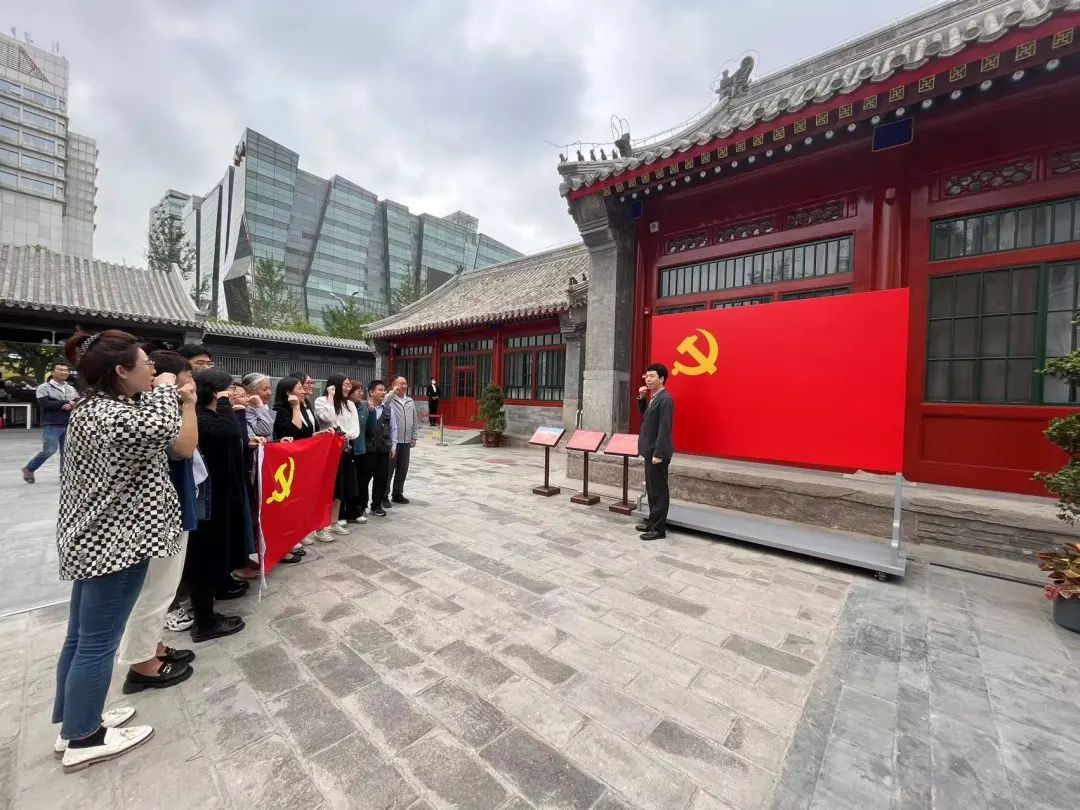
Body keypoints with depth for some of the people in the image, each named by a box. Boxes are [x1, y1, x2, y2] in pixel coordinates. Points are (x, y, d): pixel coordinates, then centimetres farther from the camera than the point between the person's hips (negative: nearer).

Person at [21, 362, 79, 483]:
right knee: (49, 450, -7)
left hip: (68, 426, 4)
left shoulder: (71, 389, 15)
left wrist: (70, 406, -14)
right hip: (51, 426, -4)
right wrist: (66, 402, -11)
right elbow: (46, 404, -14)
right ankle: (29, 469, 17)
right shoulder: (44, 387, 0)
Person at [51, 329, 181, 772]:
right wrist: (164, 389, -22)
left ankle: (73, 721, 35)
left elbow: (142, 425, 20)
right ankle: (82, 740, 19)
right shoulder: (106, 416, -23)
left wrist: (154, 394, 8)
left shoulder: (94, 407, 10)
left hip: (95, 539, 11)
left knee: (81, 637, 20)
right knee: (97, 644, 4)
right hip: (114, 544, -11)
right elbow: (160, 430, -39)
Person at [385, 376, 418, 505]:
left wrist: (414, 437, 13)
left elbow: (414, 421, 15)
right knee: (388, 469, 3)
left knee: (403, 469, 13)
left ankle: (397, 493, 26)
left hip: (406, 441, 6)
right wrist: (393, 392, -29)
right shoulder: (389, 400, -7)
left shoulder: (410, 401, 12)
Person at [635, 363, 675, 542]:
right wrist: (641, 398, 7)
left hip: (657, 453, -9)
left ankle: (659, 528, 10)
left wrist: (658, 454, -22)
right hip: (649, 450, 9)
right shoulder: (652, 398, 12)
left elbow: (664, 428, -21)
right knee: (651, 489, 17)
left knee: (659, 490, 0)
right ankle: (652, 521, 29)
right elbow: (644, 415, 21)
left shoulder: (665, 399, -17)